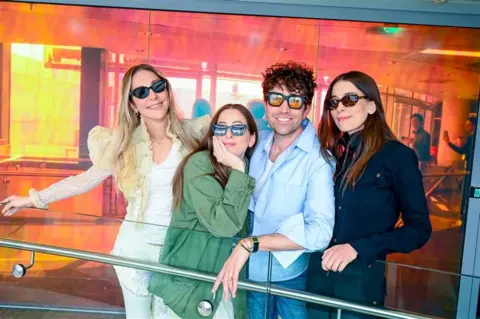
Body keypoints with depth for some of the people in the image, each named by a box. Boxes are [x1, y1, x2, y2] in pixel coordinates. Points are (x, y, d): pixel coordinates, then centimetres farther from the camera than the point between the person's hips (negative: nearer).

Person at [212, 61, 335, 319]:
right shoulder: (258, 142, -3)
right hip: (253, 268, 5)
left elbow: (319, 232, -31)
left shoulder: (319, 158, -21)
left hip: (292, 273, -5)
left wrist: (250, 244, -32)